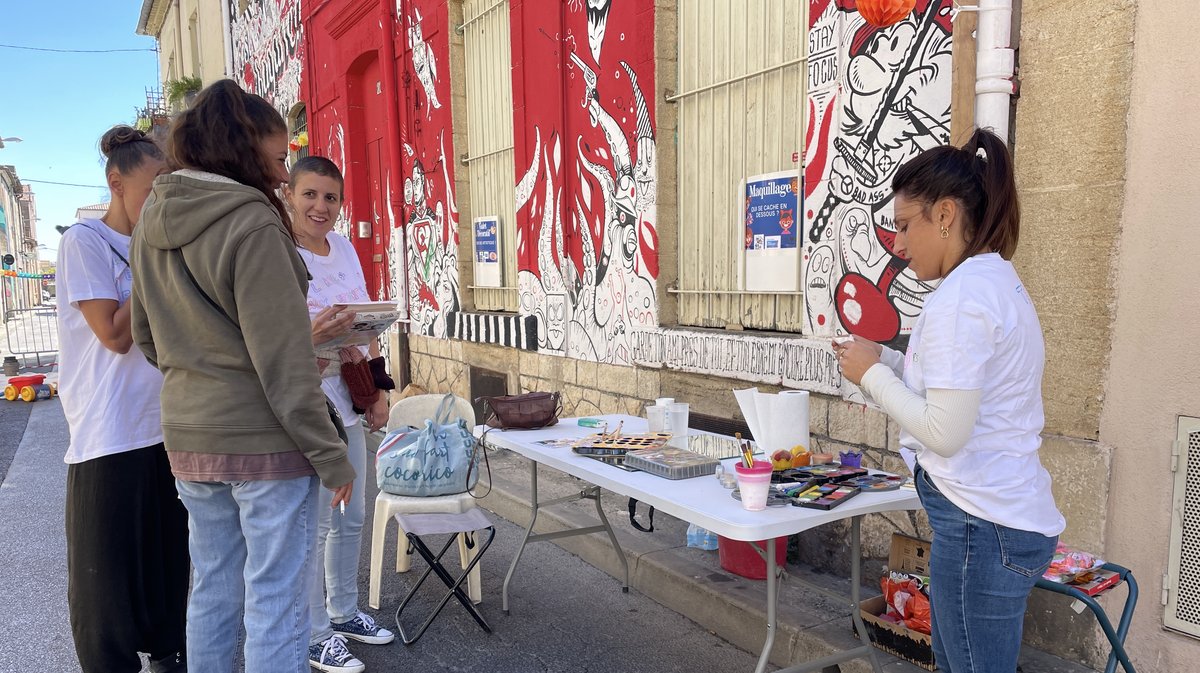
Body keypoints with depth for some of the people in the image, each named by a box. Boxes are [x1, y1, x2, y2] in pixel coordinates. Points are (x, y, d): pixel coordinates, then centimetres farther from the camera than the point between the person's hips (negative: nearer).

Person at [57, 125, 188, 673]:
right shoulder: (84, 242, -8)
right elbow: (115, 334, -16)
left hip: (166, 426, 7)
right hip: (110, 436, -6)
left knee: (171, 554, 15)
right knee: (109, 566, 6)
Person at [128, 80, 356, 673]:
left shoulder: (151, 225, 7)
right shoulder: (252, 224, -17)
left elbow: (145, 337, 16)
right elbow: (284, 362, -19)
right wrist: (330, 457, -13)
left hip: (188, 439, 8)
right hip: (263, 443, -8)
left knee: (212, 591, 20)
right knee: (275, 602, 4)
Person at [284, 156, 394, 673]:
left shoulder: (344, 247, 8)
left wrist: (377, 391, 9)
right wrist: (310, 337, -33)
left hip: (348, 401, 7)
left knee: (351, 517, 17)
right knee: (315, 524, 1)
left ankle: (344, 611, 35)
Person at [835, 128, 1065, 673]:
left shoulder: (961, 297, -19)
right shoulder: (998, 280, 13)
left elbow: (945, 433, -23)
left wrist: (872, 374, -11)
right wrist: (887, 360, 8)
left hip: (981, 525, -10)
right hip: (1013, 517, 10)